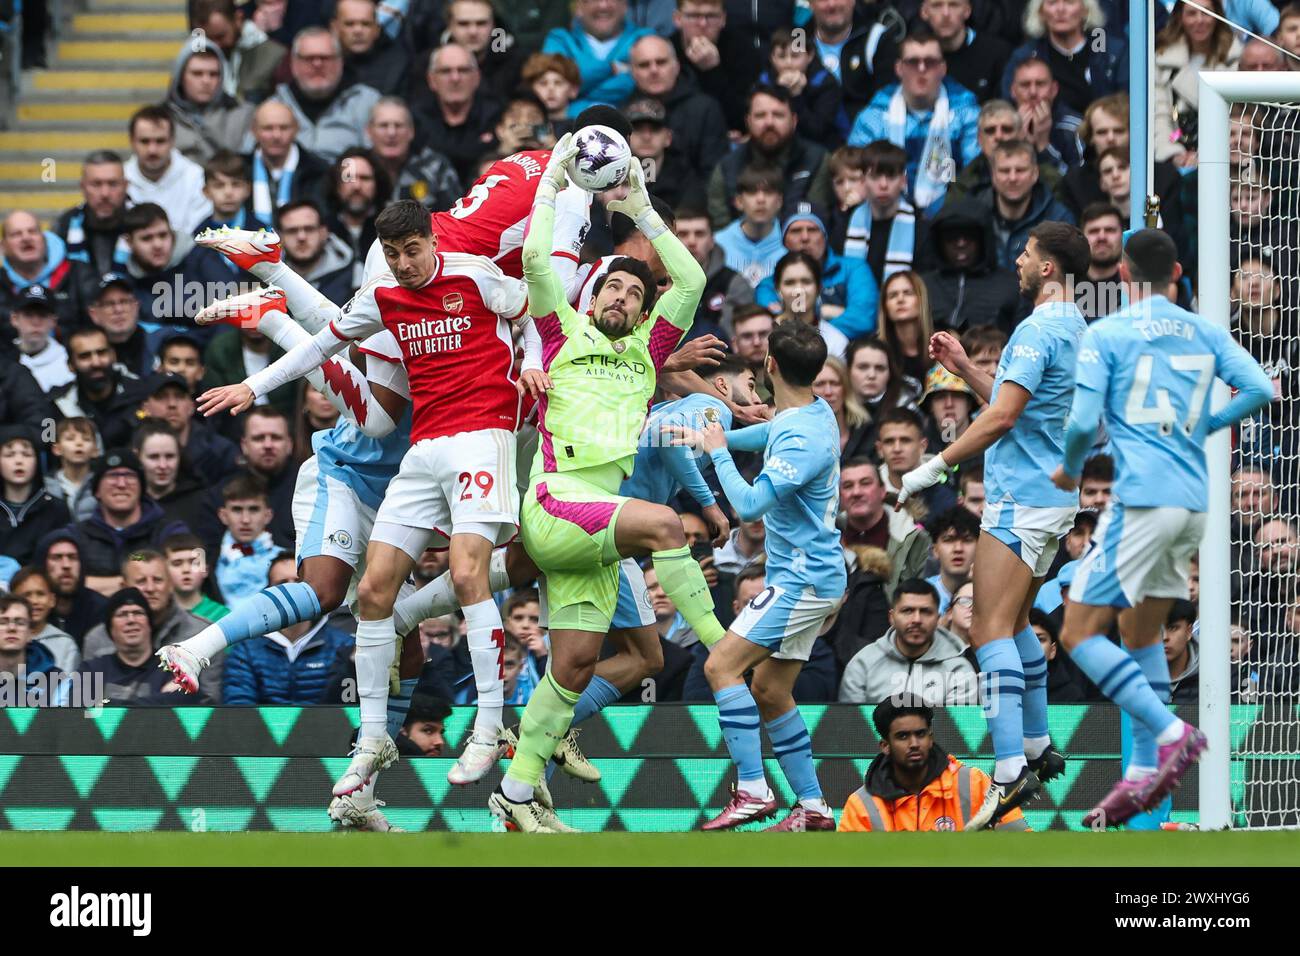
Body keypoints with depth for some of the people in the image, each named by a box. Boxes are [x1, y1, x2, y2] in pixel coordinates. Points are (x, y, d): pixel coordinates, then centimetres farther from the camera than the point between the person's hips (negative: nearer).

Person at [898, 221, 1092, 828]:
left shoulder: (1039, 330, -15)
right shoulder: (1073, 329, 16)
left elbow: (1002, 417, -20)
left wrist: (934, 468, -14)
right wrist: (964, 368, 20)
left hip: (1021, 499, -11)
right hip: (1053, 499, 11)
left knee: (991, 631, -15)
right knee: (1015, 623, 23)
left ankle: (1010, 772, -26)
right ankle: (1037, 747, 31)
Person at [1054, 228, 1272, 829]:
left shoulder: (1106, 334, -3)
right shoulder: (1204, 333, 11)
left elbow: (1083, 422, -11)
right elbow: (1260, 389, 0)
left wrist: (1069, 470, 10)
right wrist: (1206, 426, 16)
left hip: (1142, 501, -7)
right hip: (1193, 503, 7)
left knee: (1079, 633, -3)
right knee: (1142, 633, 18)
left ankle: (1172, 734, -17)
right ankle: (1144, 775, 13)